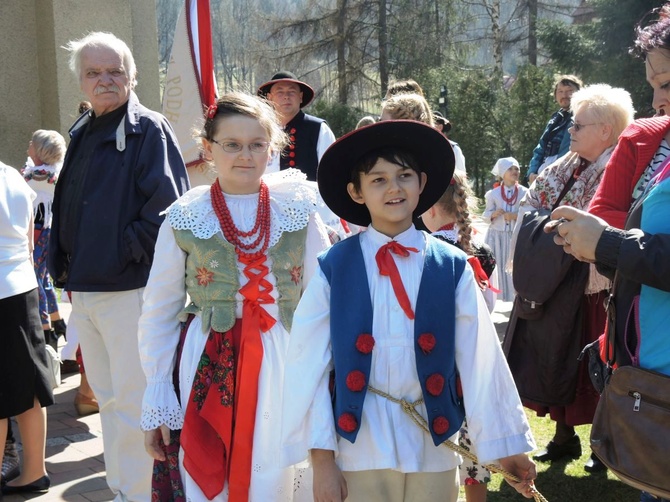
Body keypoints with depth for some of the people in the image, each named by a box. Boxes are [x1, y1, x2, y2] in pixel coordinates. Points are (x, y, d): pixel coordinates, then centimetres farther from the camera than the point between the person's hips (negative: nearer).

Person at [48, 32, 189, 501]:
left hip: (129, 289, -8)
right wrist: (63, 264, 11)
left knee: (131, 402, -2)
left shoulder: (148, 129, -8)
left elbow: (168, 205, -18)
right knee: (108, 398, 17)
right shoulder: (82, 134, 16)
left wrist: (124, 253, -16)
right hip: (83, 290, 8)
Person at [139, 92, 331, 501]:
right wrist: (156, 403, 4)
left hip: (285, 365, 1)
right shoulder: (184, 218, 1)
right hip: (209, 365, 0)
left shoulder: (299, 210, 2)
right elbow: (159, 313, 5)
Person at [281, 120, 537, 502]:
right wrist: (322, 460, -5)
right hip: (357, 447, -1)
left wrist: (506, 444, 2)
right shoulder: (333, 268, -5)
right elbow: (309, 366, -5)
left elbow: (481, 359, -1)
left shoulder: (453, 268, -1)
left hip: (434, 446, 1)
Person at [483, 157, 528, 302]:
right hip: (497, 235, 1)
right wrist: (494, 214, -14)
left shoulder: (524, 192, 1)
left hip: (516, 235, -1)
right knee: (496, 266, -2)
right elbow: (486, 215, 6)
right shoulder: (493, 193, 4)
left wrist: (516, 216, -17)